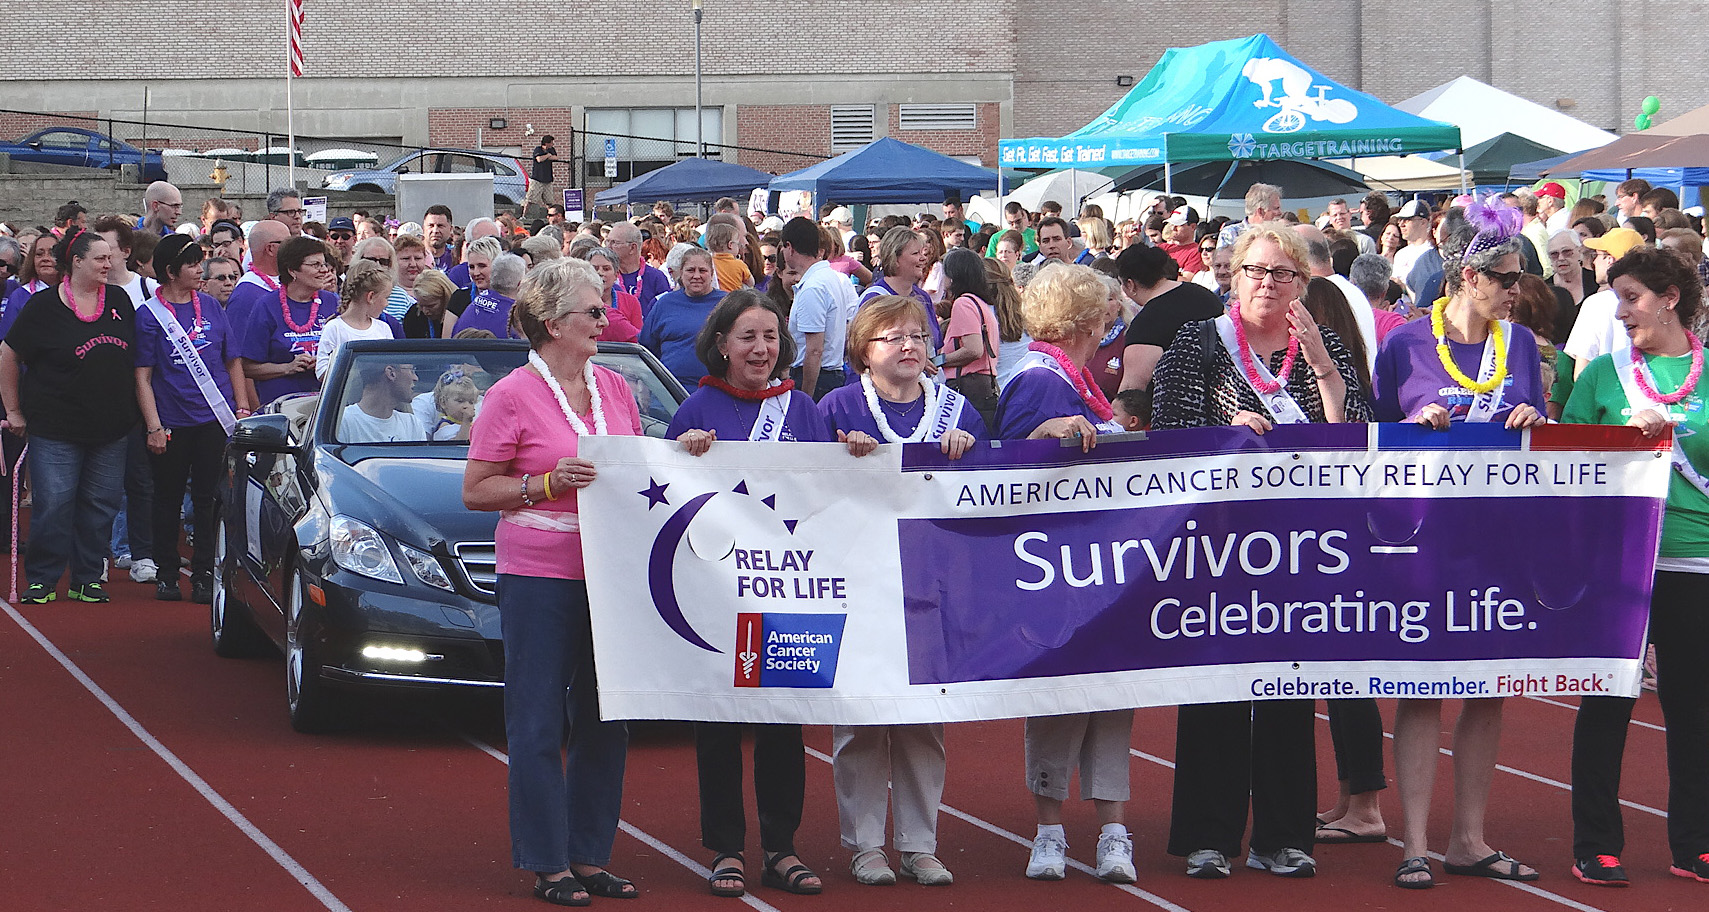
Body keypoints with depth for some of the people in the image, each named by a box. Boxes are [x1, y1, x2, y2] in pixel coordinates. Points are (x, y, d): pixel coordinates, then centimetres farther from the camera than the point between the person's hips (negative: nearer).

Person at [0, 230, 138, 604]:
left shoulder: (119, 300, 8)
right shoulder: (44, 306, -5)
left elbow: (136, 359, 19)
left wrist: (145, 416, 15)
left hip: (112, 428, 4)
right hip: (56, 429, -4)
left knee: (100, 504, 6)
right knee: (53, 504, -6)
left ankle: (87, 579, 16)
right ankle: (41, 580, 5)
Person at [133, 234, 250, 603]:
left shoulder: (211, 307, 9)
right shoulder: (149, 315, -1)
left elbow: (233, 361, 15)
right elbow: (142, 377, -2)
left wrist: (242, 406, 6)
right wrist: (153, 427, -9)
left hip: (214, 420, 2)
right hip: (172, 424, -2)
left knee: (209, 498, 1)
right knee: (168, 499, 7)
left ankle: (204, 574, 6)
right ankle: (166, 574, 17)